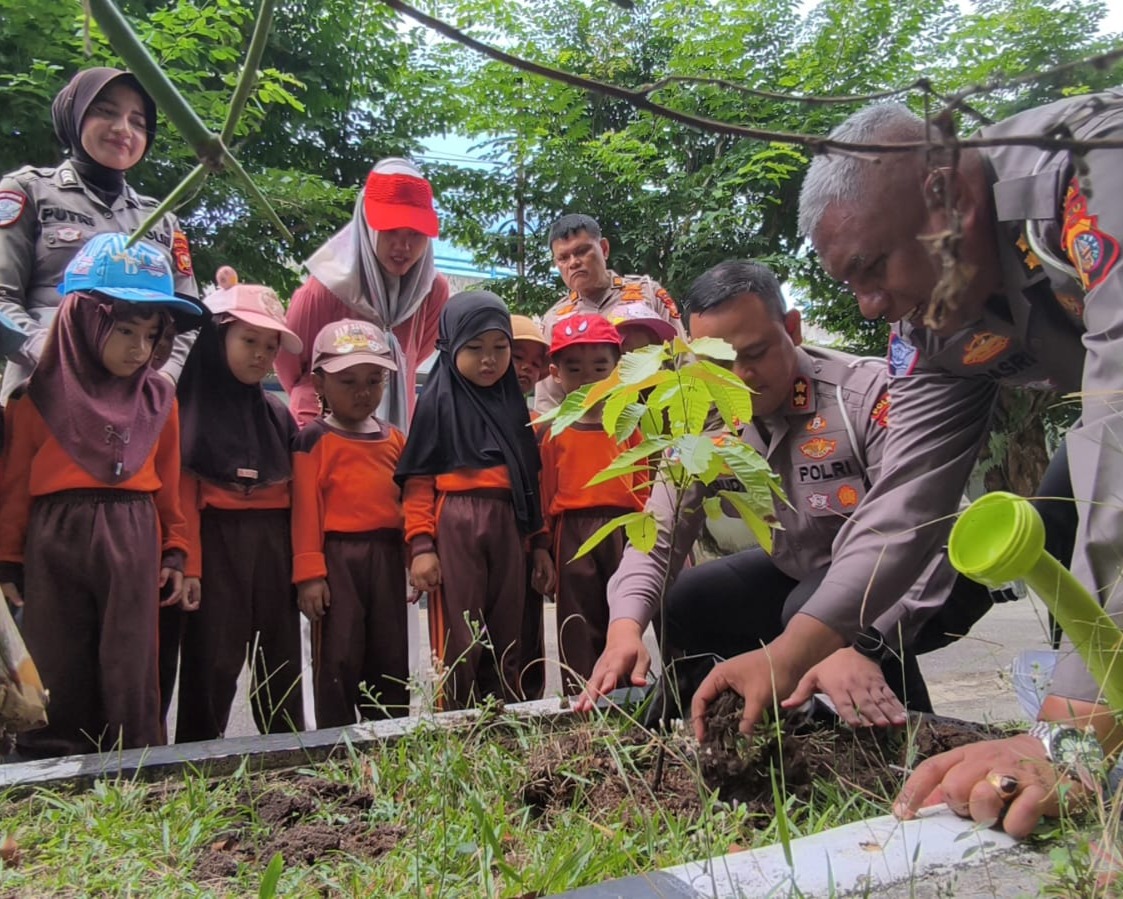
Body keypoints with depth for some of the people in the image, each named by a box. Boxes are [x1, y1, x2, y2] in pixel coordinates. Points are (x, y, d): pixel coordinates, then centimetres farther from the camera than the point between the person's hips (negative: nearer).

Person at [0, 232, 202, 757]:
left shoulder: (158, 398, 7)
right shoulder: (42, 394, 0)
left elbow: (169, 481, 10)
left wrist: (174, 552, 8)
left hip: (133, 541, 1)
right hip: (55, 541, -1)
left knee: (130, 672, 4)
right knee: (58, 670, 8)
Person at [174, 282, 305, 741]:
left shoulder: (277, 413, 13)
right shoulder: (191, 406, 0)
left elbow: (293, 493, 9)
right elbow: (183, 492, -8)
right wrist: (188, 565, -15)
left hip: (273, 545, 5)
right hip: (217, 541, -4)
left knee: (280, 660, 12)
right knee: (213, 661, 1)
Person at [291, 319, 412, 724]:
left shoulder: (395, 438, 11)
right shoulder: (314, 439, -3)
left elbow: (409, 498, 12)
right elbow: (306, 508, -7)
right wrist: (309, 572, -11)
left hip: (387, 555, 5)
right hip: (337, 556, -5)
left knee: (391, 656, 13)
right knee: (338, 657, 3)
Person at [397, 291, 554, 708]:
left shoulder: (513, 405, 15)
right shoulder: (438, 402, 0)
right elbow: (418, 480, -6)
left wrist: (539, 543, 13)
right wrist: (421, 545, -14)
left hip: (507, 527, 5)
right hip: (454, 527, -5)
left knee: (506, 642, 10)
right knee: (458, 643, -1)